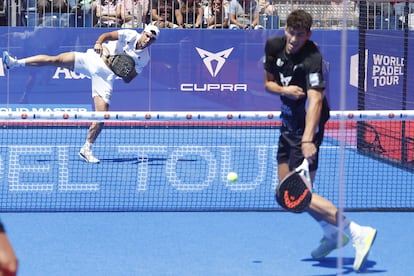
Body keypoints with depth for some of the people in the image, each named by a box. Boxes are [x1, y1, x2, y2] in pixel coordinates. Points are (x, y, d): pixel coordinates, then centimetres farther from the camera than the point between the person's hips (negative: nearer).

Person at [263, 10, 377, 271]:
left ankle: (358, 233, -17)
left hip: (307, 127, -9)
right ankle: (332, 234, 28)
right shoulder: (274, 46, -3)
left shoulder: (312, 59, -26)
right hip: (289, 124, 9)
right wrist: (284, 89, -15)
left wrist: (307, 139, -53)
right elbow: (268, 82, 10)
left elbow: (315, 99, -39)